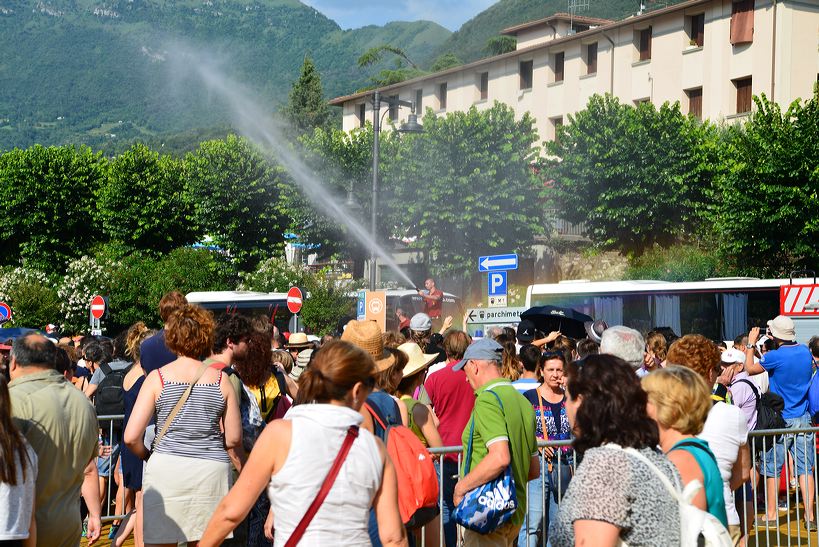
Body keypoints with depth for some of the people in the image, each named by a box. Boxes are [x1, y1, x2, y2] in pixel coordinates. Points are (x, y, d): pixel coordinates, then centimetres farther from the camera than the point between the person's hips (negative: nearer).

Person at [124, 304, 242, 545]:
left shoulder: (157, 378, -2)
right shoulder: (220, 379, 2)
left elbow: (131, 437, -6)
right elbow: (234, 439, 6)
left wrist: (147, 454, 13)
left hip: (166, 471, -1)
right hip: (212, 470, 2)